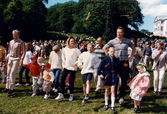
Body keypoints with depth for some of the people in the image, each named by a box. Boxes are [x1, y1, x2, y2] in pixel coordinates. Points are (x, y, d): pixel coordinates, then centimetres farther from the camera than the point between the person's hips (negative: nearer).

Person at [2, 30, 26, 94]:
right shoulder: (11, 42, 13)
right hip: (10, 58, 7)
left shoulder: (21, 42, -8)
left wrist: (21, 59, -22)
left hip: (16, 59, -7)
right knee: (8, 73, 8)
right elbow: (9, 51, 20)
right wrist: (8, 58, 14)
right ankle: (7, 87, 16)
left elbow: (24, 52, -12)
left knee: (12, 73, -10)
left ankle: (11, 88, -3)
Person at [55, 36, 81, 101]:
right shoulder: (65, 49, 4)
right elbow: (63, 55, 24)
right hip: (66, 67, 5)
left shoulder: (76, 50, -10)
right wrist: (63, 60, 12)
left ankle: (71, 95, 20)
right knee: (62, 79, 1)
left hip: (73, 68, -4)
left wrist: (76, 63, -15)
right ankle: (61, 94, 11)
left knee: (71, 81, 2)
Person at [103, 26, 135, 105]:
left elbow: (133, 48, 19)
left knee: (124, 80, -3)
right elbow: (104, 48, 8)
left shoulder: (127, 41, 3)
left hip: (124, 63, 1)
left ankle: (121, 96, 5)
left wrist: (131, 56, 8)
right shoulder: (112, 41, -1)